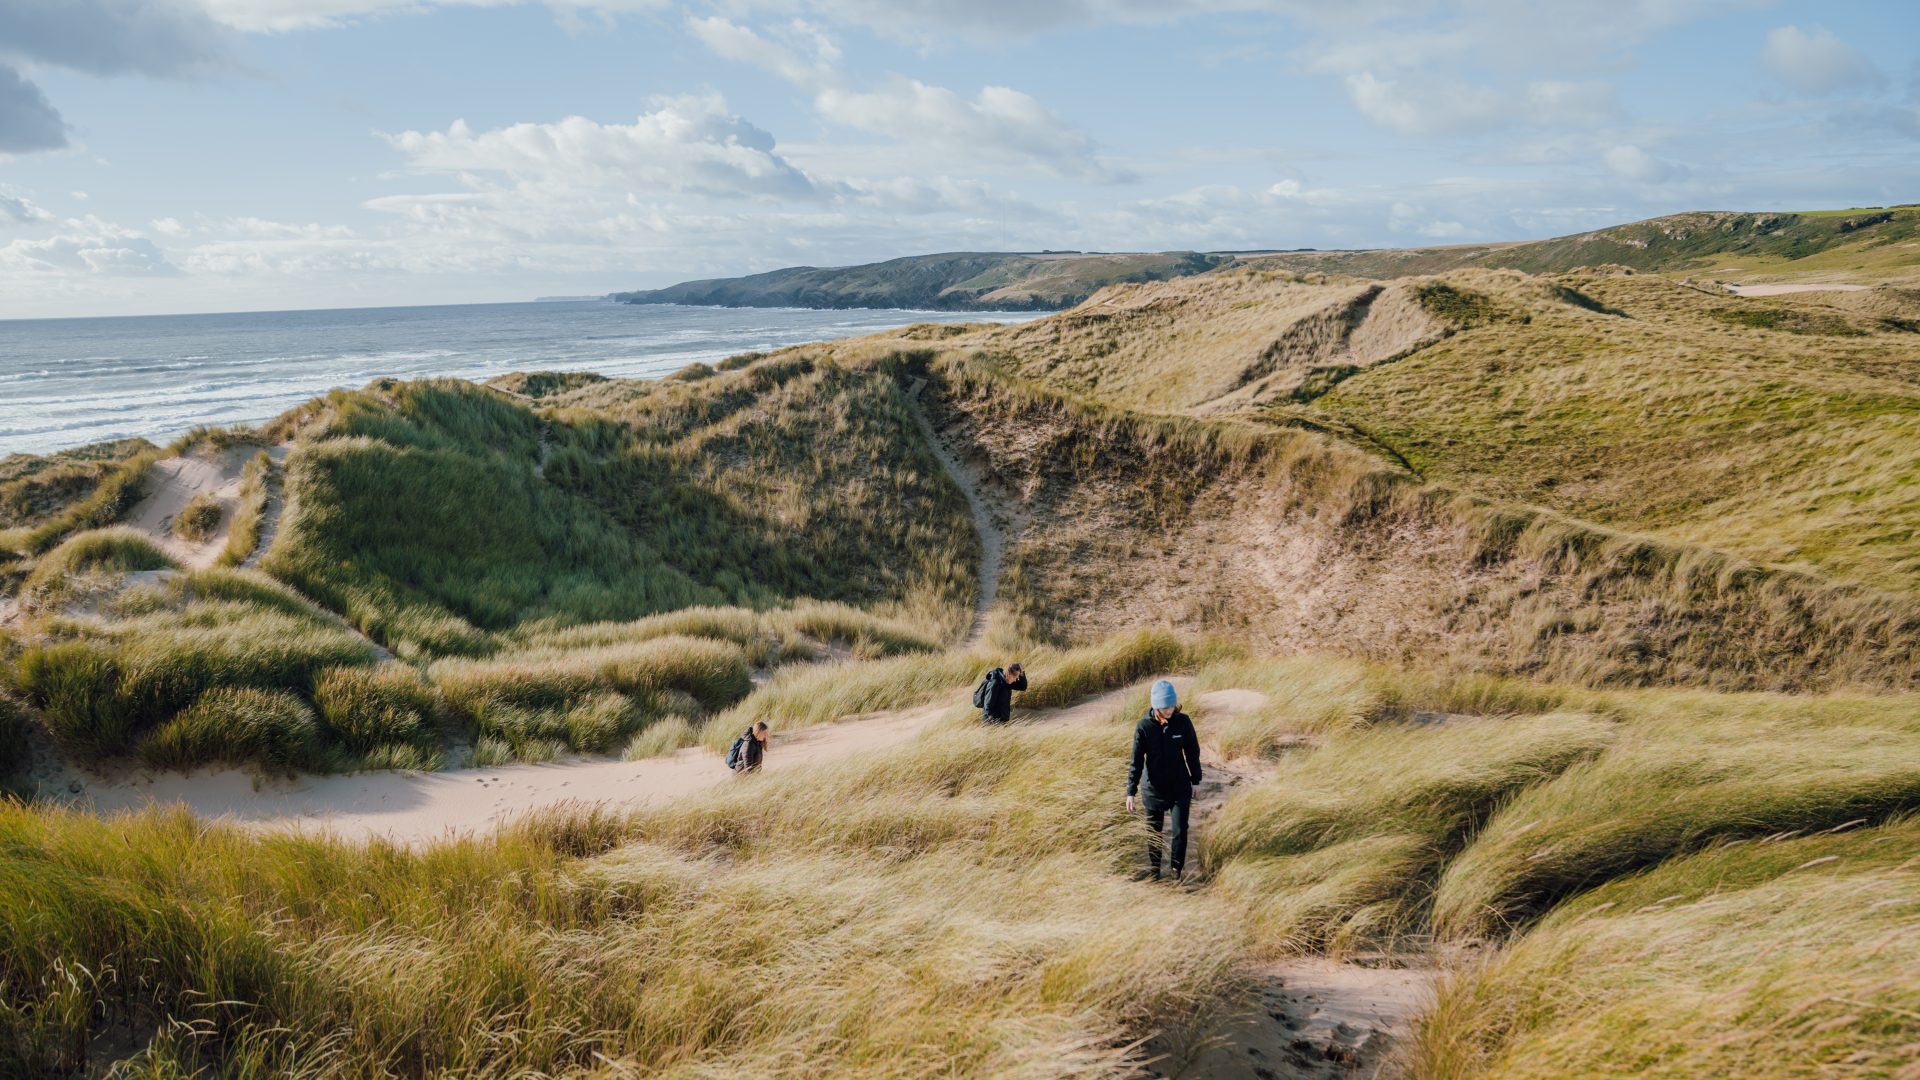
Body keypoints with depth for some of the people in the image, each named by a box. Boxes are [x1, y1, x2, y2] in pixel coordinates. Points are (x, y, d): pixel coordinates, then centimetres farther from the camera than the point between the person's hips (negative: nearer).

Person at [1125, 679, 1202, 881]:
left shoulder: (1183, 722, -9)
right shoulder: (1144, 726, -13)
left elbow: (1192, 753, 4)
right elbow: (1136, 761, -8)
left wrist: (1195, 782, 9)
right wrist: (1131, 791, -10)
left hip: (1180, 788, 0)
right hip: (1154, 789, 0)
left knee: (1180, 832, -6)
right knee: (1154, 834, 12)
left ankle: (1176, 874, 11)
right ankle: (1154, 875, 29)